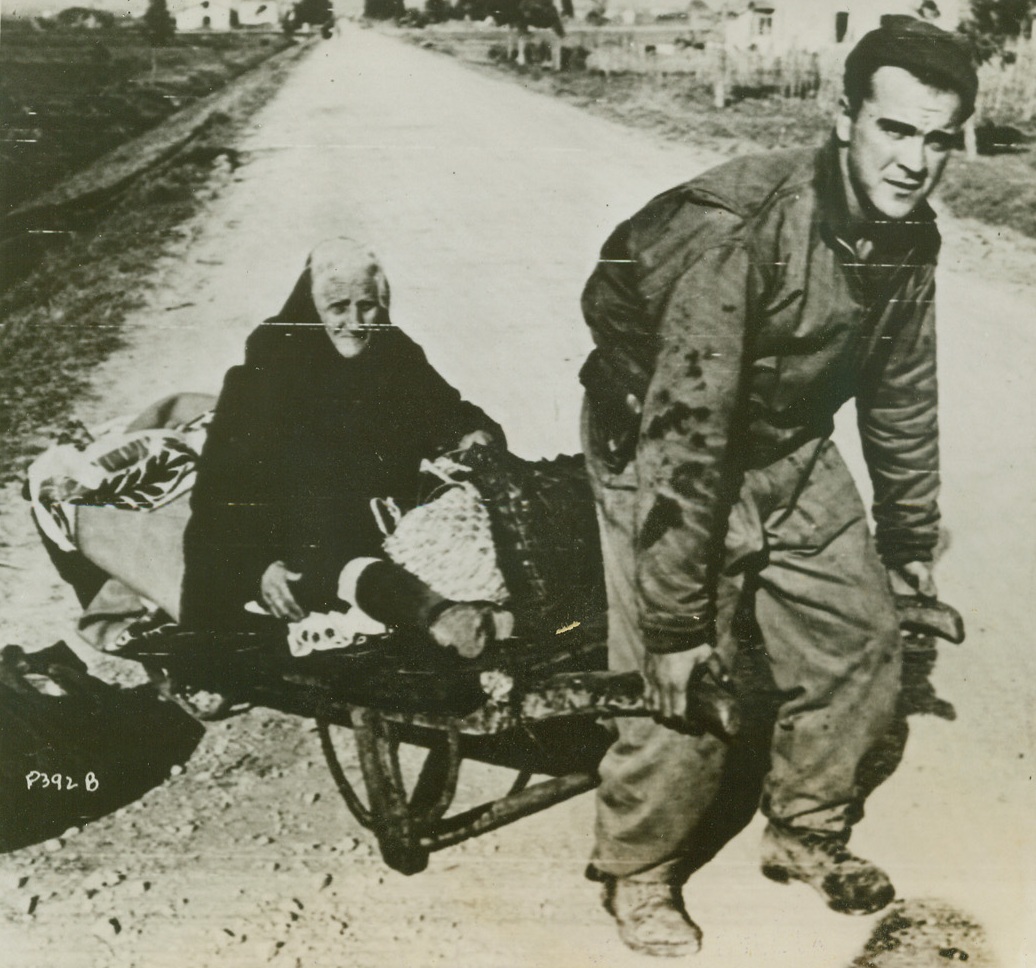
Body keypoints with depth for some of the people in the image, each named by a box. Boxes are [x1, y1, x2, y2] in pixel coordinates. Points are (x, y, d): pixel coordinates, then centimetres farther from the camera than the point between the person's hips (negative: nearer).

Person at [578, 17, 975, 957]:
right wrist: (676, 621, -28)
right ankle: (637, 870, 19)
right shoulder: (739, 228, -33)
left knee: (860, 635, 8)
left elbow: (902, 394, 5)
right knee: (690, 691, -9)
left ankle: (807, 830, 32)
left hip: (787, 447, 7)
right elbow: (685, 433, -32)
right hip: (661, 447, -7)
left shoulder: (910, 239, -9)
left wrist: (911, 541, 14)